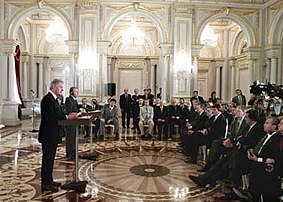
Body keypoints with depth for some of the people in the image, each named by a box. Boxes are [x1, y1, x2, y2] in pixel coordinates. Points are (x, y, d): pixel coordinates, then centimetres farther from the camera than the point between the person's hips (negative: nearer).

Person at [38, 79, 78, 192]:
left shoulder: (53, 99, 15)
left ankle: (49, 181, 28)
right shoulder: (47, 99, -17)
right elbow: (50, 117, -26)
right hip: (48, 135, -10)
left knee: (50, 159, 17)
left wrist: (69, 116, 1)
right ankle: (45, 184, 8)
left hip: (53, 135, 10)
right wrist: (67, 117, -23)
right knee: (47, 159, -1)